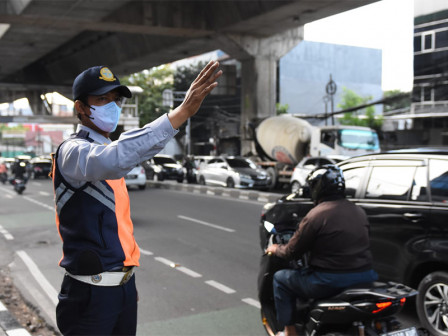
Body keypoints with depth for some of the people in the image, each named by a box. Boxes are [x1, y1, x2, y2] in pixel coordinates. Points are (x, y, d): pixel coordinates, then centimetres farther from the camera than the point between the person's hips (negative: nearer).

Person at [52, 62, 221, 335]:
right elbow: (113, 160, -39)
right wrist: (181, 113, -44)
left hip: (124, 284, 8)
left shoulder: (106, 151, 14)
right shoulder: (73, 151, -14)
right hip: (91, 291, -8)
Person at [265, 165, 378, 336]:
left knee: (280, 278, 13)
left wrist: (275, 249, 15)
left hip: (331, 283, -7)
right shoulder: (359, 211, 9)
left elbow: (292, 252, -6)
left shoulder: (316, 215, -13)